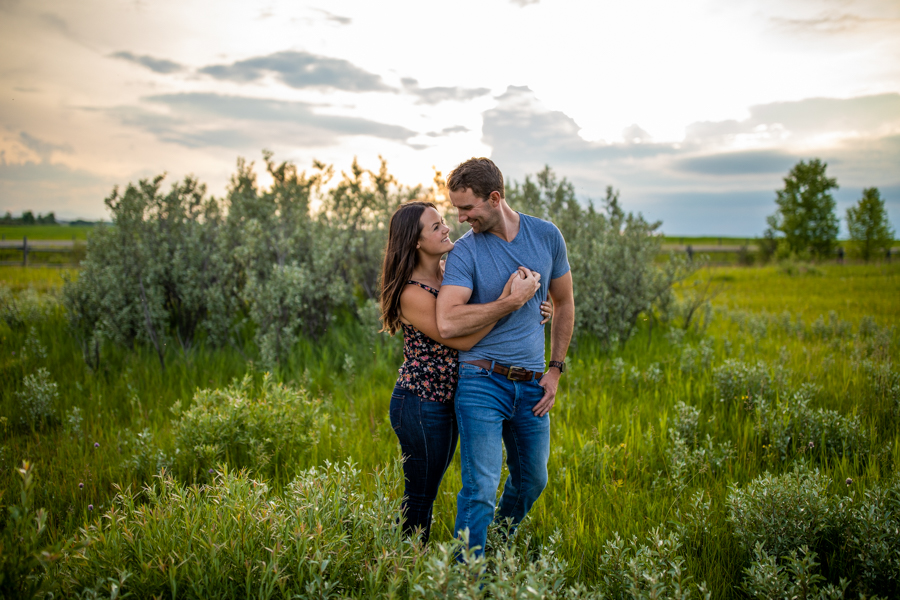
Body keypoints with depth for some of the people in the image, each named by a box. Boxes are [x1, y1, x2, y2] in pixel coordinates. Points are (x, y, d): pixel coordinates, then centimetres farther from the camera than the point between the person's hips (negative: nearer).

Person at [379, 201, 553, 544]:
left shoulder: (448, 275, 4)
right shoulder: (412, 293, -21)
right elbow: (462, 339, -22)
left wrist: (528, 309, -3)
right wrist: (511, 300, -27)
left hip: (445, 402, 8)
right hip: (421, 406, -8)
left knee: (426, 491, 21)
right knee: (420, 497, 7)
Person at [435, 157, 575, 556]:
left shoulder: (546, 236, 2)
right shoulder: (465, 252, -9)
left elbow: (564, 303, 14)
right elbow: (447, 323, -24)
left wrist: (556, 368, 9)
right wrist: (509, 303, -18)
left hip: (531, 385, 5)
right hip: (482, 381, -4)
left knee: (532, 481, 18)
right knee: (480, 488, -8)